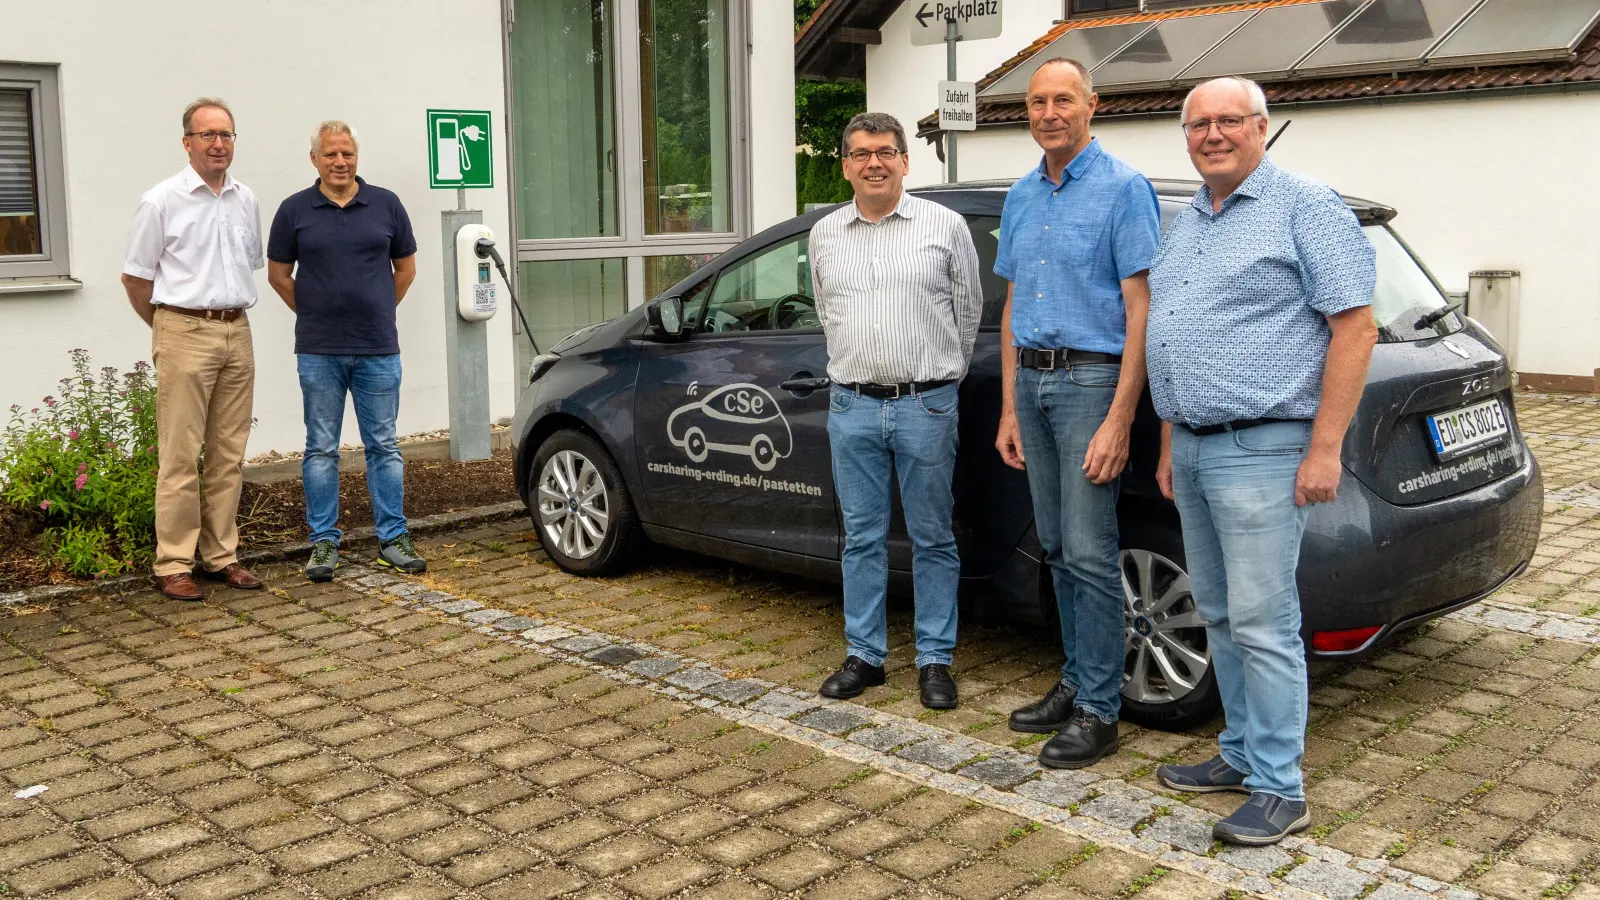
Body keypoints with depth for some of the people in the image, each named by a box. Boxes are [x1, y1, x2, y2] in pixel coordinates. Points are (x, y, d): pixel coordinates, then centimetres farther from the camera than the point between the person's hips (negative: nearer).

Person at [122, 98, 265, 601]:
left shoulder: (247, 201, 11)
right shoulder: (162, 201, -4)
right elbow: (135, 278, 0)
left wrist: (230, 315, 16)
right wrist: (171, 329, 8)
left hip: (237, 333, 5)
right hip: (185, 333, -5)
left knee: (229, 454, 8)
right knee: (180, 456, -5)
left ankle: (221, 555, 16)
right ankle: (173, 565, 1)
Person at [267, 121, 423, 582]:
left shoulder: (386, 204, 4)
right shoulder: (295, 210, 2)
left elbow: (405, 267, 12)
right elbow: (278, 273, 10)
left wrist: (377, 313, 11)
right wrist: (314, 315, 7)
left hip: (378, 350, 1)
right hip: (318, 353, 0)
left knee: (383, 445, 6)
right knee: (321, 449, 5)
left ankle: (393, 538, 13)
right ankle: (324, 542, 13)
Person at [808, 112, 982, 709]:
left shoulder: (944, 226, 1)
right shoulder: (825, 235, 10)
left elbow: (969, 309, 9)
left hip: (926, 406, -3)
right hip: (853, 407, 3)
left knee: (932, 538, 3)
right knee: (862, 537, 9)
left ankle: (934, 660, 13)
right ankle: (865, 655, 19)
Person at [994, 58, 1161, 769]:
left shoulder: (1122, 189, -7)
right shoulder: (1022, 197, 14)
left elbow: (1140, 309, -12)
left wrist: (1119, 420, -19)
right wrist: (1009, 409, 13)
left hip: (1092, 378, -7)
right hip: (1033, 382, 7)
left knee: (1089, 552, -7)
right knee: (1057, 547, 12)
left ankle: (1099, 711, 2)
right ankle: (1076, 681, 23)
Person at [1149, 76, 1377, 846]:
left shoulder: (1304, 207, -7)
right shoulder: (1184, 225, 17)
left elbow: (1355, 328, -12)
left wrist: (1324, 450, -17)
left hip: (1259, 450, -8)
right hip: (1193, 447, 8)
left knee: (1261, 623, -6)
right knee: (1219, 615, 14)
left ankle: (1279, 789, 3)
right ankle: (1242, 753, 27)